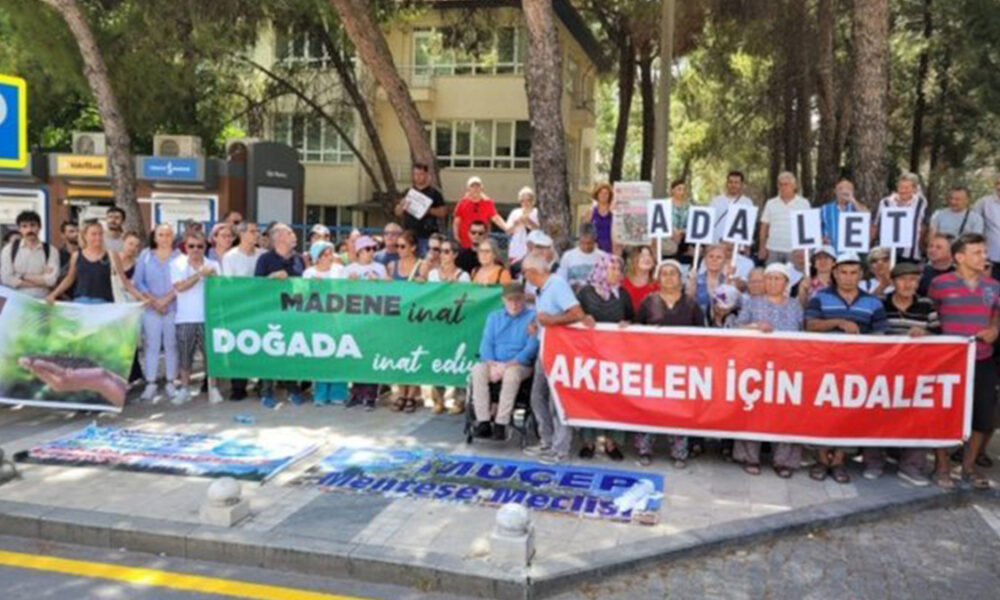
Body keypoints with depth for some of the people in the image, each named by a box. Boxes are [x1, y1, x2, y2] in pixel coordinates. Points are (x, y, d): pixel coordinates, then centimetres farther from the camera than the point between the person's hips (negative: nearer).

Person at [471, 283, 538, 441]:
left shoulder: (532, 318, 3)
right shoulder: (494, 317, 17)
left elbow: (532, 347, -7)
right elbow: (486, 344, 9)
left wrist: (507, 365, -16)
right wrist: (492, 365, -11)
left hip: (520, 365, -3)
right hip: (494, 363, 3)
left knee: (511, 374, -37)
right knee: (478, 370, -28)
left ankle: (500, 425, -34)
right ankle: (483, 422, -30)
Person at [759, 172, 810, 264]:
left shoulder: (804, 204, 5)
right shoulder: (771, 204, 9)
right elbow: (764, 226, 10)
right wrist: (762, 247, 3)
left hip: (794, 250, -1)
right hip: (773, 250, 2)